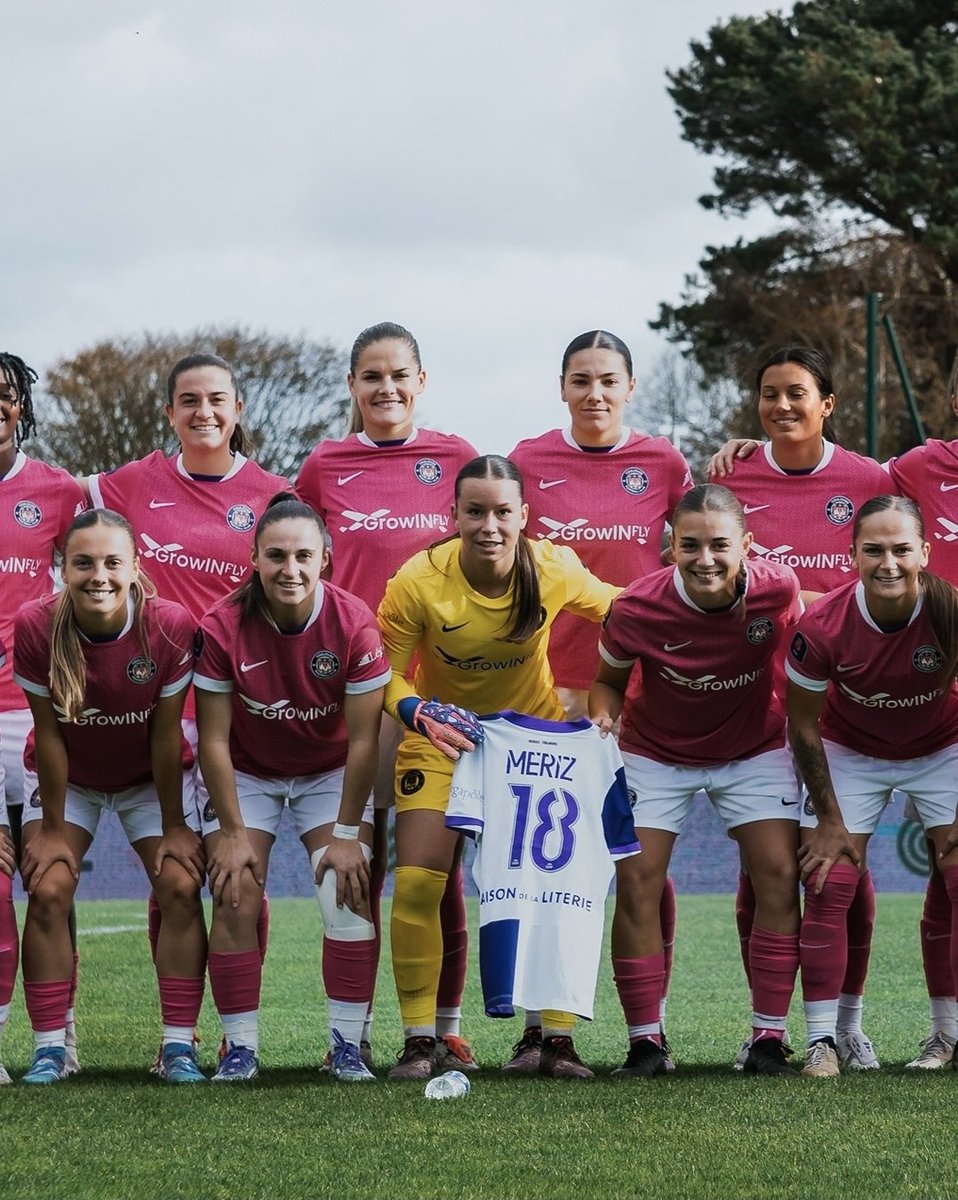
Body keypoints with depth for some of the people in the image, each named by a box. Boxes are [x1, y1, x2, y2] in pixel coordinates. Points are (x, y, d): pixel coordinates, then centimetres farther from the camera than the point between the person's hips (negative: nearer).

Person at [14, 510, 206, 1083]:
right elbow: (49, 733, -18)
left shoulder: (170, 626, -27)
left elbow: (166, 734, -18)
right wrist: (52, 829, -13)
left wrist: (173, 826, -11)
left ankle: (179, 1046, -7)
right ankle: (50, 1048, -7)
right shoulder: (37, 626, -26)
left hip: (150, 778, 0)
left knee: (181, 888, -14)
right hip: (67, 778, 0)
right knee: (48, 891, -15)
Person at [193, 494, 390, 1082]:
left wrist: (347, 833, -16)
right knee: (236, 899, -11)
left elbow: (363, 738, -17)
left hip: (331, 772, 0)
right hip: (247, 773, 0)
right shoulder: (223, 628, -23)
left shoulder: (354, 624, -23)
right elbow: (214, 738, -15)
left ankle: (348, 1044, -5)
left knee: (350, 892, -13)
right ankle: (241, 1048, -3)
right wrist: (232, 833, -14)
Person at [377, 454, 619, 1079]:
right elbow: (388, 675, -20)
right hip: (442, 734, -1)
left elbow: (617, 610, -3)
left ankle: (559, 1037, 4)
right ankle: (419, 1039, 0)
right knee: (417, 883, -10)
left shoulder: (554, 570, -21)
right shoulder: (417, 583, -25)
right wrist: (420, 715, -40)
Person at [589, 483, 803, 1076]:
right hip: (657, 753, -1)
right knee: (637, 882, -10)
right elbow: (610, 679, -8)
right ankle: (646, 1042, 1)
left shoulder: (778, 589, -26)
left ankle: (769, 1038, -1)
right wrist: (603, 717, -27)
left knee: (780, 876, -10)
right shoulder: (637, 609, -27)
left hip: (755, 748, 1)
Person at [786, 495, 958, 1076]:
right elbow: (804, 724, -11)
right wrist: (828, 818, -9)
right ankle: (822, 1039, -1)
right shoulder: (822, 626, -27)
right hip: (851, 752, 0)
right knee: (828, 886, -8)